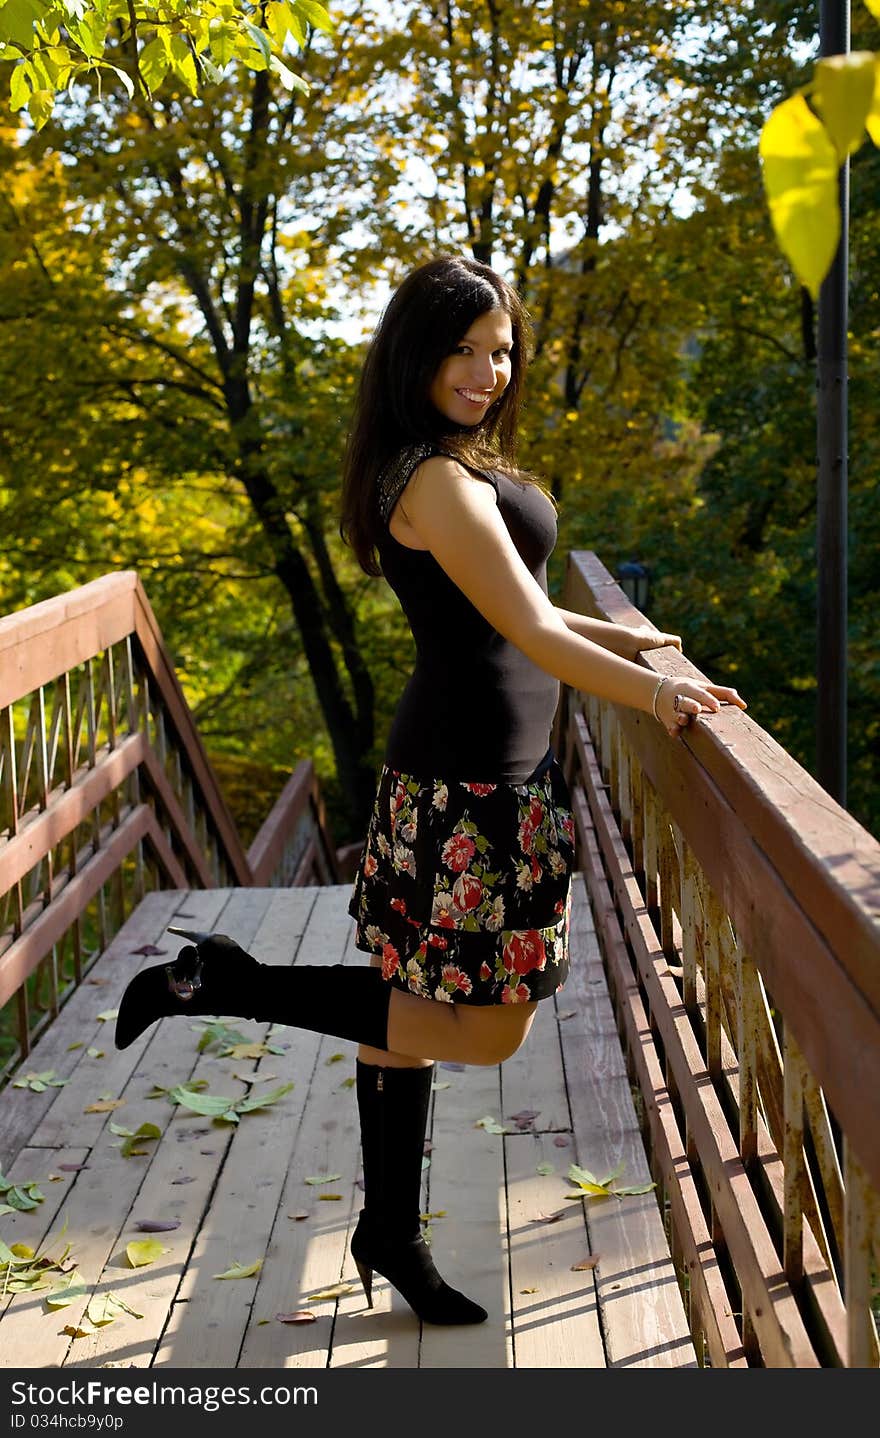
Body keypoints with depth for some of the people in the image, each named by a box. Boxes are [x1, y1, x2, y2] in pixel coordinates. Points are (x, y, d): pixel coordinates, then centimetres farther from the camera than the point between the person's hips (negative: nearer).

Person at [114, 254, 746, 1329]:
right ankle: (224, 981, 2)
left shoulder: (459, 463, 14)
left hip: (450, 772, 10)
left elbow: (510, 612, 21)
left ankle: (389, 1234, 28)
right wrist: (654, 694, -14)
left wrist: (634, 641, 22)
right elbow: (531, 633, -20)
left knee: (409, 1005, 15)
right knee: (486, 1028, 0)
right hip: (472, 784, -10)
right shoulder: (437, 480, -19)